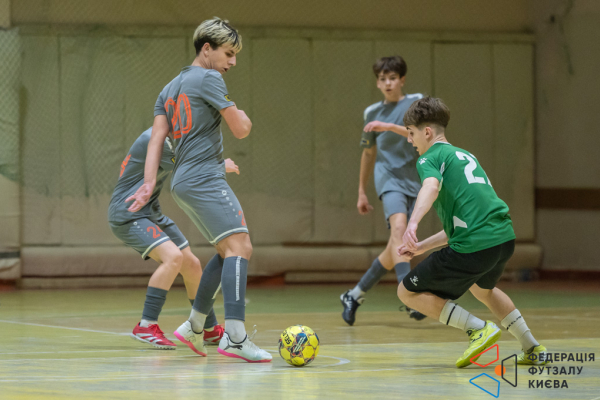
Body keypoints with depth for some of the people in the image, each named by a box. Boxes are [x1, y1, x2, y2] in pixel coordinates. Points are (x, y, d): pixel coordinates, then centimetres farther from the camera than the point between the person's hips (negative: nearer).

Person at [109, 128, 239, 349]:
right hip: (127, 215, -10)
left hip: (152, 214, 10)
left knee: (192, 265, 10)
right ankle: (146, 327, -23)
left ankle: (211, 330, 25)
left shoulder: (168, 139, 10)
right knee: (173, 257, -27)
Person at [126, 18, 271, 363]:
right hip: (205, 178, -10)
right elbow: (241, 129, -8)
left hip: (185, 182, 10)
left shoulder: (171, 88, 20)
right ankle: (235, 337, -33)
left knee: (227, 252, 19)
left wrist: (149, 183, -1)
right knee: (240, 246, -18)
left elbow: (157, 137, 9)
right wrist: (242, 117, 15)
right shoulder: (209, 78, -5)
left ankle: (194, 327, 22)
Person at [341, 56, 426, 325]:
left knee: (395, 250, -1)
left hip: (414, 180, 0)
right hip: (388, 177, 0)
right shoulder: (373, 112, 13)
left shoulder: (415, 102, 4)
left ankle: (355, 295, 19)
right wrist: (362, 191, 25)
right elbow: (369, 152, 24)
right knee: (398, 226, -29)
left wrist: (389, 127, -24)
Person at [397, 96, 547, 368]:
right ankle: (532, 349, 36)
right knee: (482, 288, 39)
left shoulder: (430, 158, 2)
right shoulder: (465, 156, 27)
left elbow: (431, 187, -25)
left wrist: (413, 223, -41)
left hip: (472, 247, -9)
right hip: (505, 237, 9)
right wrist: (421, 246, 32)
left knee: (408, 292, 6)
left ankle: (479, 329, -3)